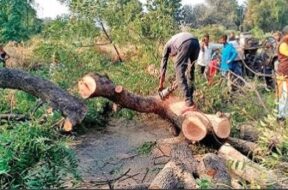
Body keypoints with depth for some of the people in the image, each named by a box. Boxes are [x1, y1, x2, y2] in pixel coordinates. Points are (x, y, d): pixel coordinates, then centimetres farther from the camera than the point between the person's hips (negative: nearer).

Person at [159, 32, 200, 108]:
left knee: (179, 70, 3)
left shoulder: (167, 45, 31)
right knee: (190, 70, 20)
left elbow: (163, 66, 31)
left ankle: (188, 101, -5)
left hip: (185, 44, -6)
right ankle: (190, 98, 21)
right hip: (196, 42, 6)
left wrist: (161, 85, 38)